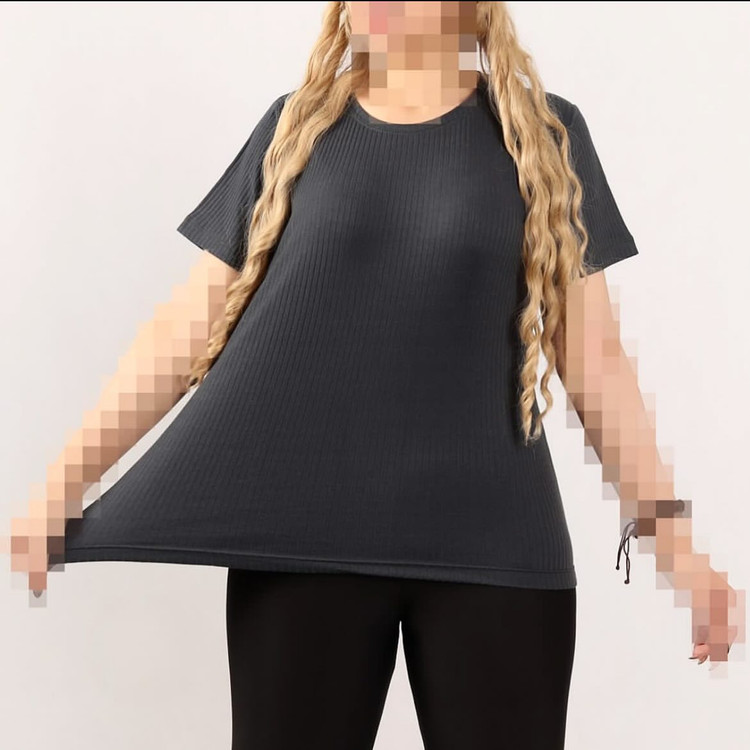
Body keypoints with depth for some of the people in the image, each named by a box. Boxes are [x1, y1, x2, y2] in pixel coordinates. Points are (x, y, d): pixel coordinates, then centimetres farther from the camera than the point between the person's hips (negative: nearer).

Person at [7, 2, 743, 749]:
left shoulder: (544, 134, 4)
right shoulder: (294, 127, 6)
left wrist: (669, 533, -1)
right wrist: (61, 483, 0)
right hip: (299, 525, 1)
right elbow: (187, 327, 5)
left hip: (490, 538, 0)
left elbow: (591, 356, 4)